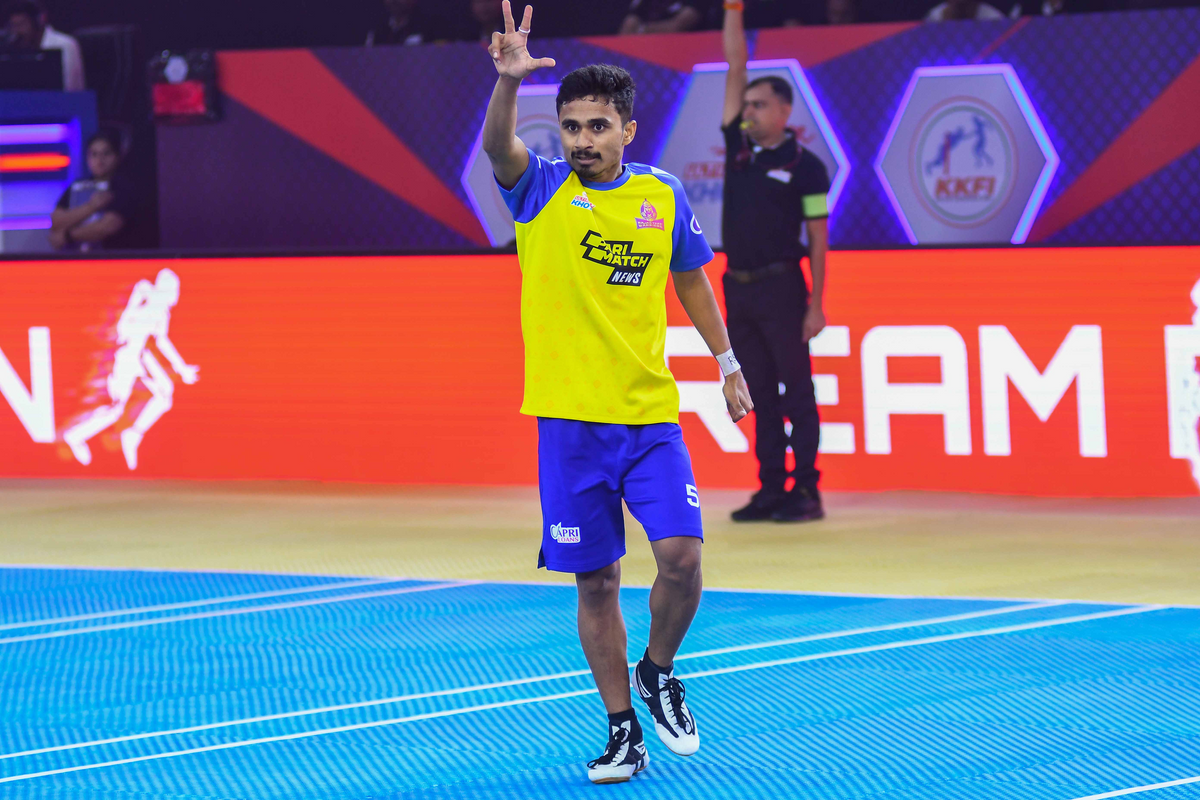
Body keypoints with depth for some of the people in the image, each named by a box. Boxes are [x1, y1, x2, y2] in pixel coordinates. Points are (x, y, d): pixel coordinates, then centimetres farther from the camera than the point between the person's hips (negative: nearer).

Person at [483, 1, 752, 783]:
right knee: (596, 583, 4)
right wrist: (509, 81, -42)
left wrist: (727, 362, 21)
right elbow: (498, 146, -24)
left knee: (681, 555, -13)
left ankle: (658, 672, 16)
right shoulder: (541, 191, -3)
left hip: (651, 414, 1)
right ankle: (623, 733, 15)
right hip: (571, 422, -1)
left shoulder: (665, 196, 4)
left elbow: (691, 279, 19)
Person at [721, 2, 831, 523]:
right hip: (738, 287, 5)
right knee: (760, 395, 7)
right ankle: (770, 490, 9)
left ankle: (805, 492, -3)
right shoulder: (737, 147, 9)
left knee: (796, 391, -3)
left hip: (781, 288, -5)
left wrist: (816, 304, -10)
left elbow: (818, 239, -5)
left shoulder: (803, 166, -4)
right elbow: (735, 68, 8)